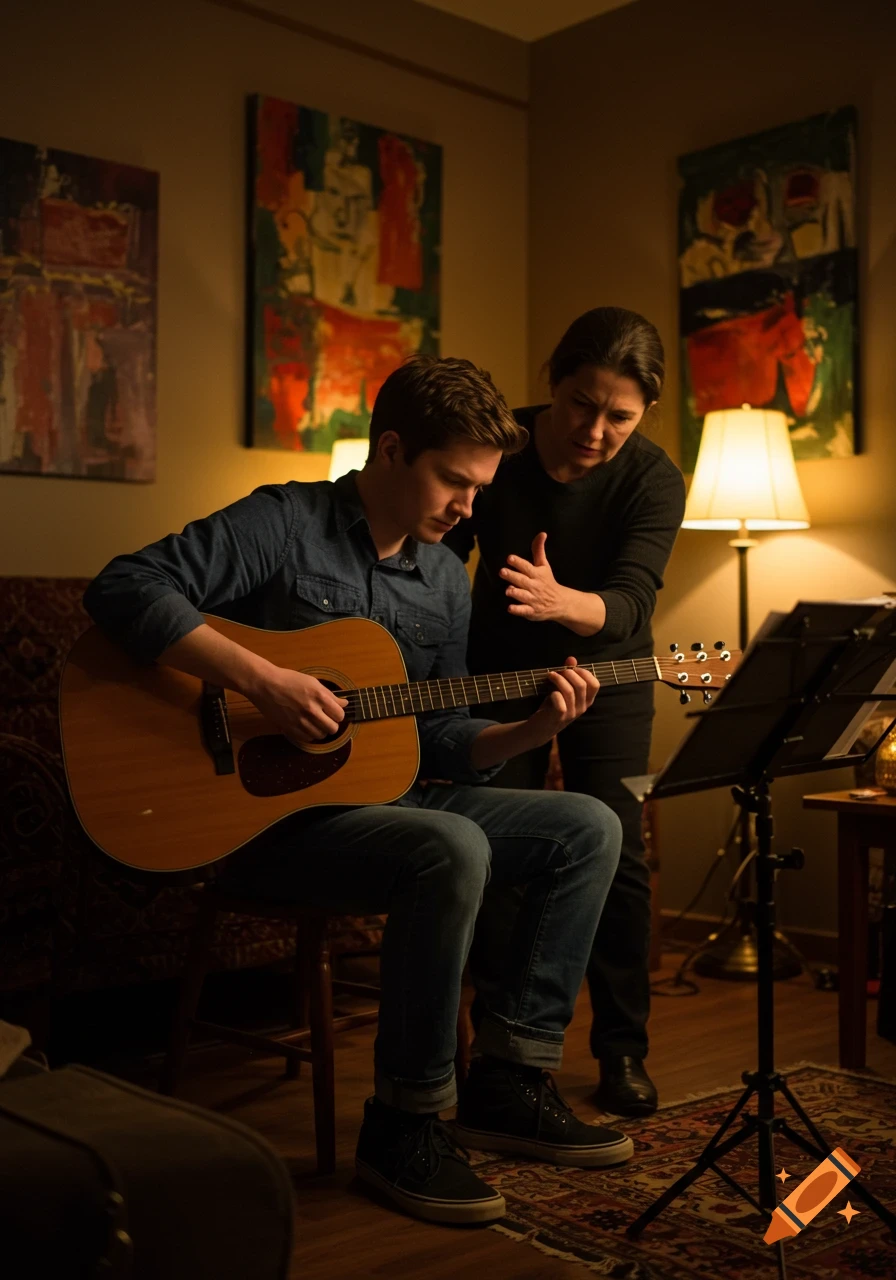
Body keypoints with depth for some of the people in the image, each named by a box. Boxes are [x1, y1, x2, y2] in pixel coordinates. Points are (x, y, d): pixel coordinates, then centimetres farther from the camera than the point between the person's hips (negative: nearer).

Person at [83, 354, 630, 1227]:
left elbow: (439, 744, 13)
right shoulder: (285, 524, -9)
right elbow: (123, 588, -21)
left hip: (389, 796, 8)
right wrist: (263, 683, -28)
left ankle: (506, 1083, -1)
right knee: (451, 850, -34)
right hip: (272, 816, -8)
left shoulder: (445, 580, 12)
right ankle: (402, 1124, -18)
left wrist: (532, 729, -5)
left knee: (589, 829, -2)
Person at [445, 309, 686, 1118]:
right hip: (500, 674, 1)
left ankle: (623, 1049, 11)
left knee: (616, 860, -6)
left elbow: (631, 601, -33)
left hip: (607, 679, -1)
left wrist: (560, 602, -54)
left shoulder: (653, 481, -20)